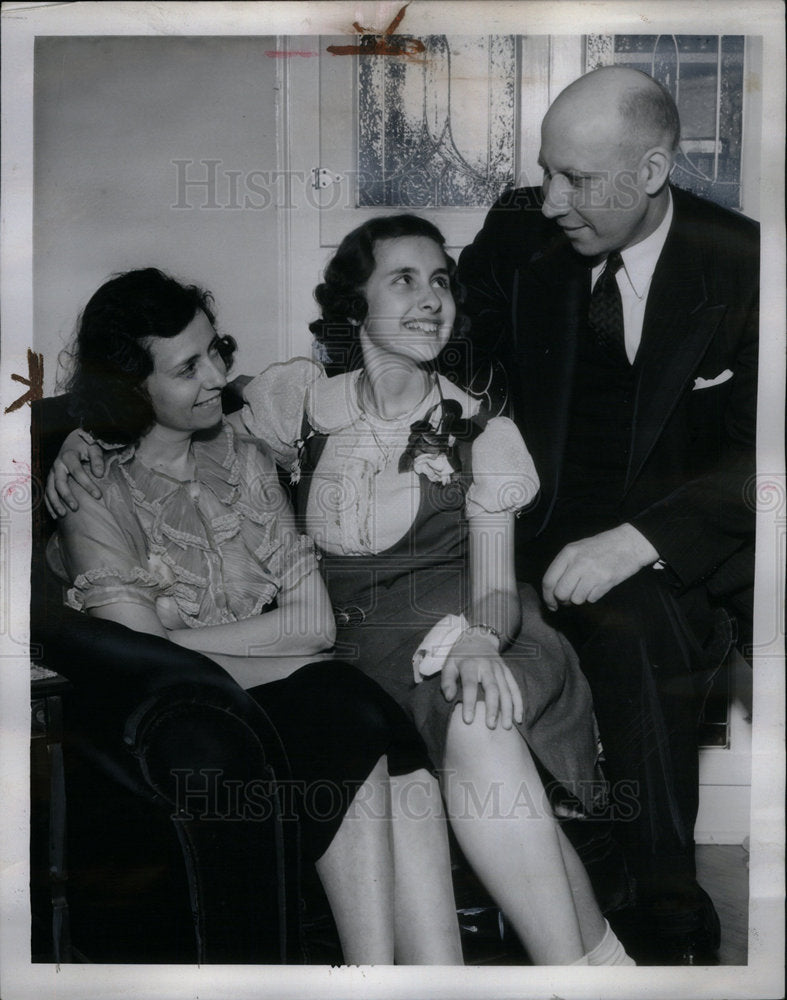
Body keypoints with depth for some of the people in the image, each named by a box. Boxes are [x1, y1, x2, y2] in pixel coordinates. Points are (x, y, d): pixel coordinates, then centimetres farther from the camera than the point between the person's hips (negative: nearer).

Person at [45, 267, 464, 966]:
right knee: (353, 717, -29)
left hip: (286, 697, 4)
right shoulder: (94, 495, -4)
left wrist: (181, 640, -9)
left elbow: (315, 618, 3)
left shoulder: (243, 459, 12)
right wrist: (302, 662, -9)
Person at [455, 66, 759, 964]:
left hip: (703, 525, -1)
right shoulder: (520, 233, 4)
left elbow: (757, 456, -11)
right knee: (641, 635, -29)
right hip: (574, 526, 1)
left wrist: (637, 538, -25)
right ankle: (671, 921, -14)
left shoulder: (738, 262, -4)